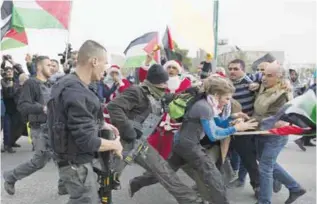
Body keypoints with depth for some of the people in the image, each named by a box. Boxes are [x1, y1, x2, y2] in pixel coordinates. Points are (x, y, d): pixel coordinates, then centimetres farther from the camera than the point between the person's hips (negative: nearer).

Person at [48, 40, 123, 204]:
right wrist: (114, 145, -12)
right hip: (76, 164, -10)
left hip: (74, 160, 10)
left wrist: (102, 125, 10)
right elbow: (87, 141, -28)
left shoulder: (68, 83, 5)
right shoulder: (77, 92, -28)